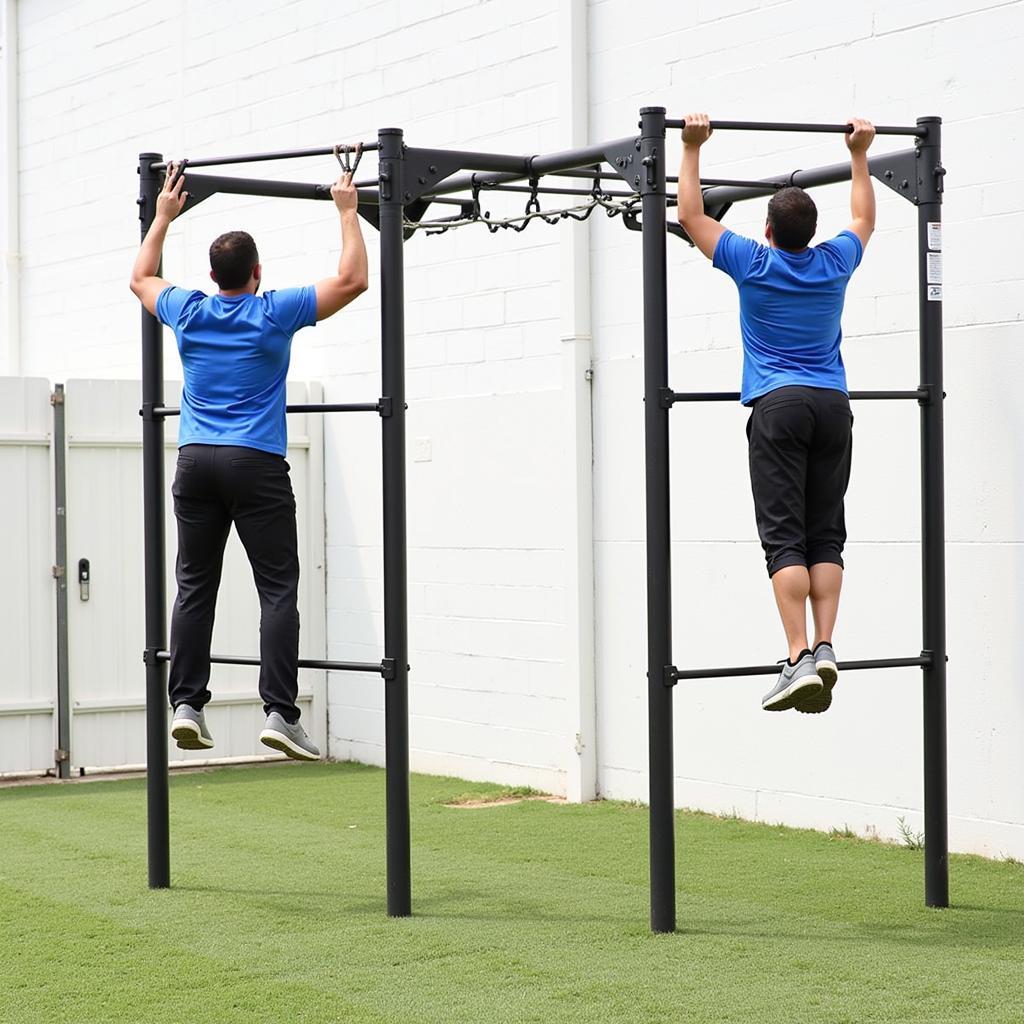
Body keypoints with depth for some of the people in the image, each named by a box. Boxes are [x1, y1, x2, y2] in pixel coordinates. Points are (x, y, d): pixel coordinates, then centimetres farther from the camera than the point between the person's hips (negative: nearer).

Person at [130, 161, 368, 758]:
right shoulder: (275, 313, -3)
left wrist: (164, 216, 37)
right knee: (278, 590, -5)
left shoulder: (187, 312, 9)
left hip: (195, 462, 4)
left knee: (195, 588, 7)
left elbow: (141, 278, 30)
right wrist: (348, 211, 8)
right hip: (256, 464, -4)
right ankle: (280, 713, -13)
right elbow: (353, 280, -1)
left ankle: (187, 705, 3)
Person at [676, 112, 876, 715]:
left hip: (779, 407, -3)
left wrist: (693, 148, 17)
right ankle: (824, 650, -8)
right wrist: (859, 153, 40)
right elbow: (865, 219, 32)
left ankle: (800, 660, -20)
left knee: (785, 537, -9)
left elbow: (691, 215, 12)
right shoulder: (835, 263, 11)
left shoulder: (753, 263, 3)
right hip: (833, 406, 3)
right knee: (826, 535, 4)